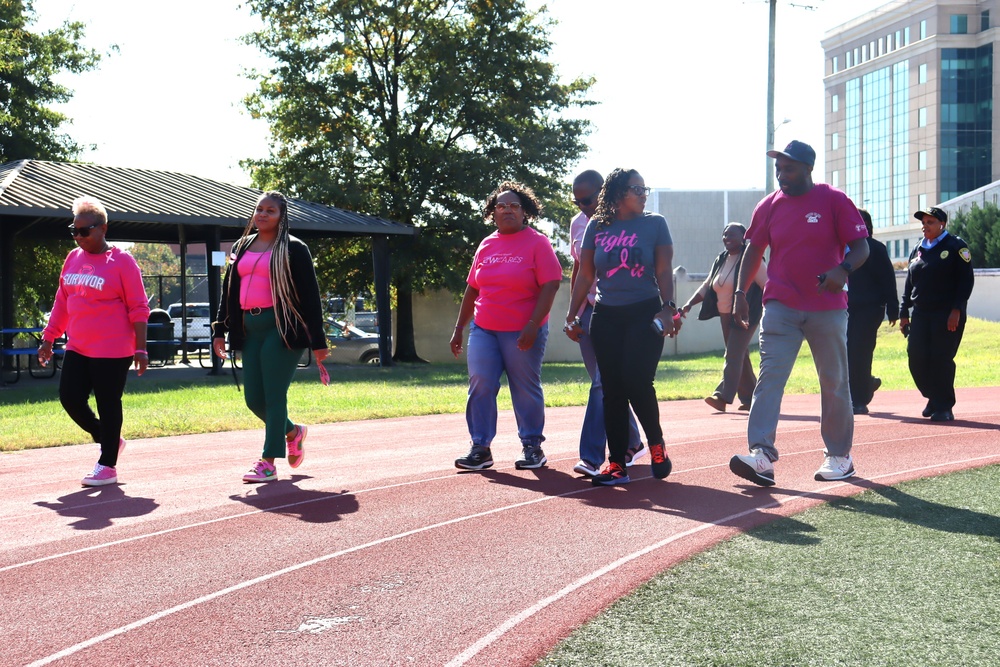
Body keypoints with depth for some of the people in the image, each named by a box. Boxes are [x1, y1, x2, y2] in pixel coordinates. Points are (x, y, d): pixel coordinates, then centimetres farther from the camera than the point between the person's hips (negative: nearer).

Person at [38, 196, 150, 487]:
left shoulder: (121, 261, -9)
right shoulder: (73, 258, 10)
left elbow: (138, 309, -9)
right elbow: (62, 302, 18)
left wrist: (140, 349, -13)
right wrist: (49, 338, 14)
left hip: (112, 350, -7)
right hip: (77, 348, 7)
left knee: (108, 406, 0)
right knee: (70, 398, 3)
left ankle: (107, 466, 13)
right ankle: (110, 440, 25)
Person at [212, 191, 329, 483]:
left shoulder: (293, 249, -2)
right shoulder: (241, 248, 16)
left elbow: (310, 295, -5)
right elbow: (228, 291, 20)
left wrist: (317, 340, -9)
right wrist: (219, 330, 12)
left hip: (282, 329, -6)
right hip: (249, 330, 6)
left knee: (274, 396, -7)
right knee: (253, 399, 7)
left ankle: (268, 463, 0)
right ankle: (292, 432, 32)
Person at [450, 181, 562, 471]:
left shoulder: (536, 242, -4)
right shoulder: (486, 245, 11)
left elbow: (550, 285, -11)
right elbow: (472, 289, 17)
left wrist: (533, 326, -19)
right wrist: (459, 328, 15)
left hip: (522, 333, -4)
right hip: (483, 330, 5)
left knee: (526, 389, 3)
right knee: (480, 385, -4)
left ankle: (532, 447, 16)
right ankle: (481, 448, 2)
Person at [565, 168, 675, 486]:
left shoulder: (654, 224, 2)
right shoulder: (597, 227, 7)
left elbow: (664, 272, -1)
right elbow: (585, 275, 9)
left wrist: (668, 308, -14)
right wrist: (572, 315, 4)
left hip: (645, 315, -2)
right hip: (606, 317, 3)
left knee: (637, 383, -12)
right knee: (612, 390, 2)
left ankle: (656, 444, 14)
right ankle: (617, 464, 8)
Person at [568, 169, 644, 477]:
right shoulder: (578, 223, 10)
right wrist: (573, 312, 16)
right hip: (589, 311, 6)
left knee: (604, 384, -11)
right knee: (604, 384, 9)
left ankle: (592, 456, -10)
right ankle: (632, 442, 24)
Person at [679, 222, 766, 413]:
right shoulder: (721, 260, 13)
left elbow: (766, 285, -11)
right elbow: (706, 287, 17)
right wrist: (689, 304, 6)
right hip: (725, 315, 7)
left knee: (734, 355, -13)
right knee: (740, 356, 11)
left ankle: (723, 396, -19)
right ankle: (749, 397, 18)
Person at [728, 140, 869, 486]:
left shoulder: (834, 201, -4)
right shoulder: (769, 206, 5)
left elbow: (861, 247, -5)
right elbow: (754, 249, 15)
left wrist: (843, 269, -26)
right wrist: (741, 293, 7)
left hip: (827, 308, -2)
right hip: (781, 307, 2)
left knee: (834, 383, 8)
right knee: (769, 377, -13)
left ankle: (839, 456, 22)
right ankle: (762, 455, -20)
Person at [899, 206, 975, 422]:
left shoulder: (956, 246, -2)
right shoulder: (917, 250, 16)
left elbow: (966, 280, -7)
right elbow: (909, 284, 18)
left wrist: (956, 309, -15)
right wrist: (904, 313, 11)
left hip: (948, 314, -5)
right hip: (921, 313, 6)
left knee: (942, 359, -7)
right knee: (916, 358, -1)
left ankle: (944, 407, 3)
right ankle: (933, 398, 21)